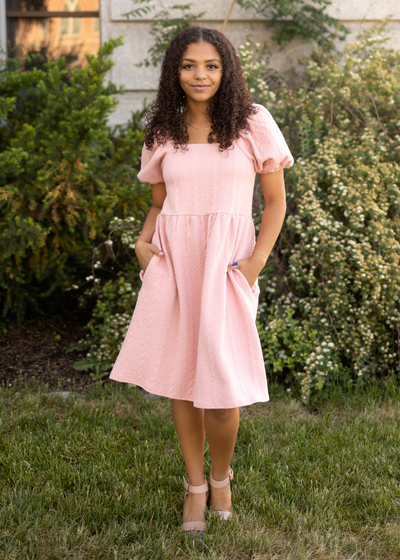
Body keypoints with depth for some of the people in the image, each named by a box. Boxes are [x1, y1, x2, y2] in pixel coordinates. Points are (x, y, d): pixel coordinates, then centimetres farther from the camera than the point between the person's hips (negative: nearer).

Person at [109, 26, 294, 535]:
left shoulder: (253, 123, 0)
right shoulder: (162, 132, 9)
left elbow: (275, 200, 3)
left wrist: (257, 260, -9)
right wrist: (143, 241, -1)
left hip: (226, 262, -3)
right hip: (172, 263, 3)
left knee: (220, 384, -6)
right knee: (180, 378, 7)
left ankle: (221, 478, 22)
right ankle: (195, 484, 26)